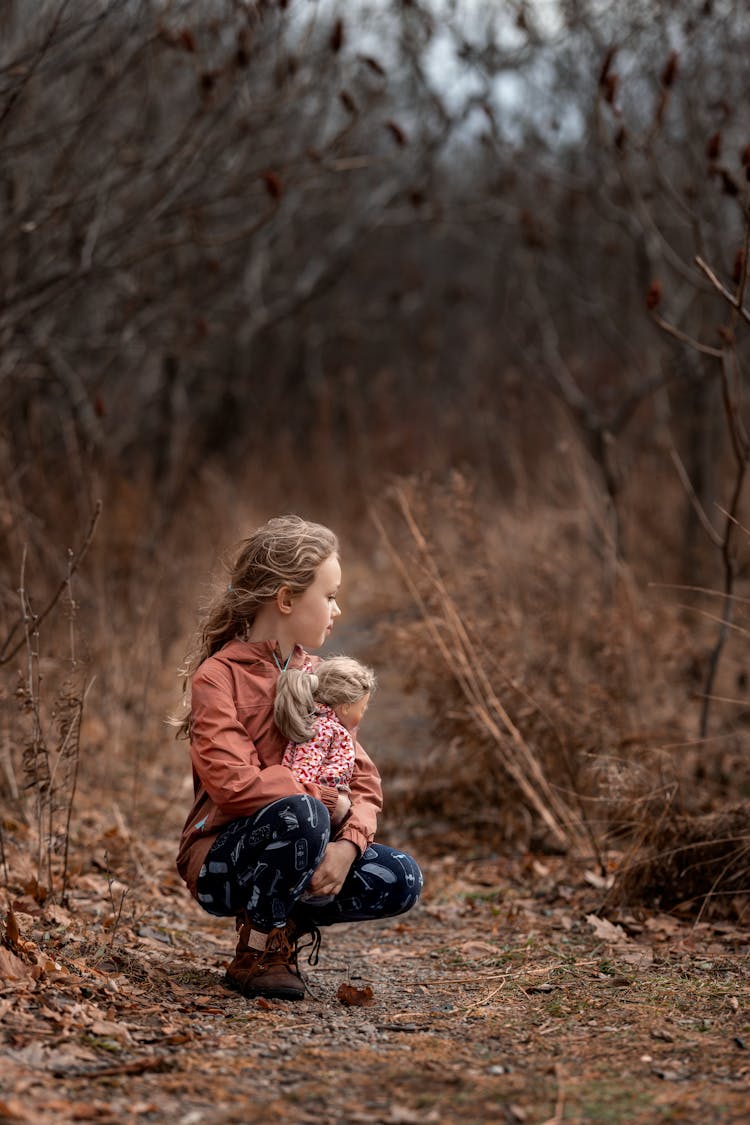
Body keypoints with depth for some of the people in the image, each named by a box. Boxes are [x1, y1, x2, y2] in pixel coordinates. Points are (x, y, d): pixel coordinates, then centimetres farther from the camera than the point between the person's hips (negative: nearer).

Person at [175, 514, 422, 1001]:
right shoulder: (218, 678, -12)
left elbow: (364, 779, 3)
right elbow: (232, 782, -27)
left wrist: (347, 843, -17)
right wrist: (329, 801, -22)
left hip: (296, 854, 6)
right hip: (220, 861, -6)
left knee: (401, 879, -16)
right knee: (300, 814, -36)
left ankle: (284, 921, 6)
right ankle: (257, 954, -16)